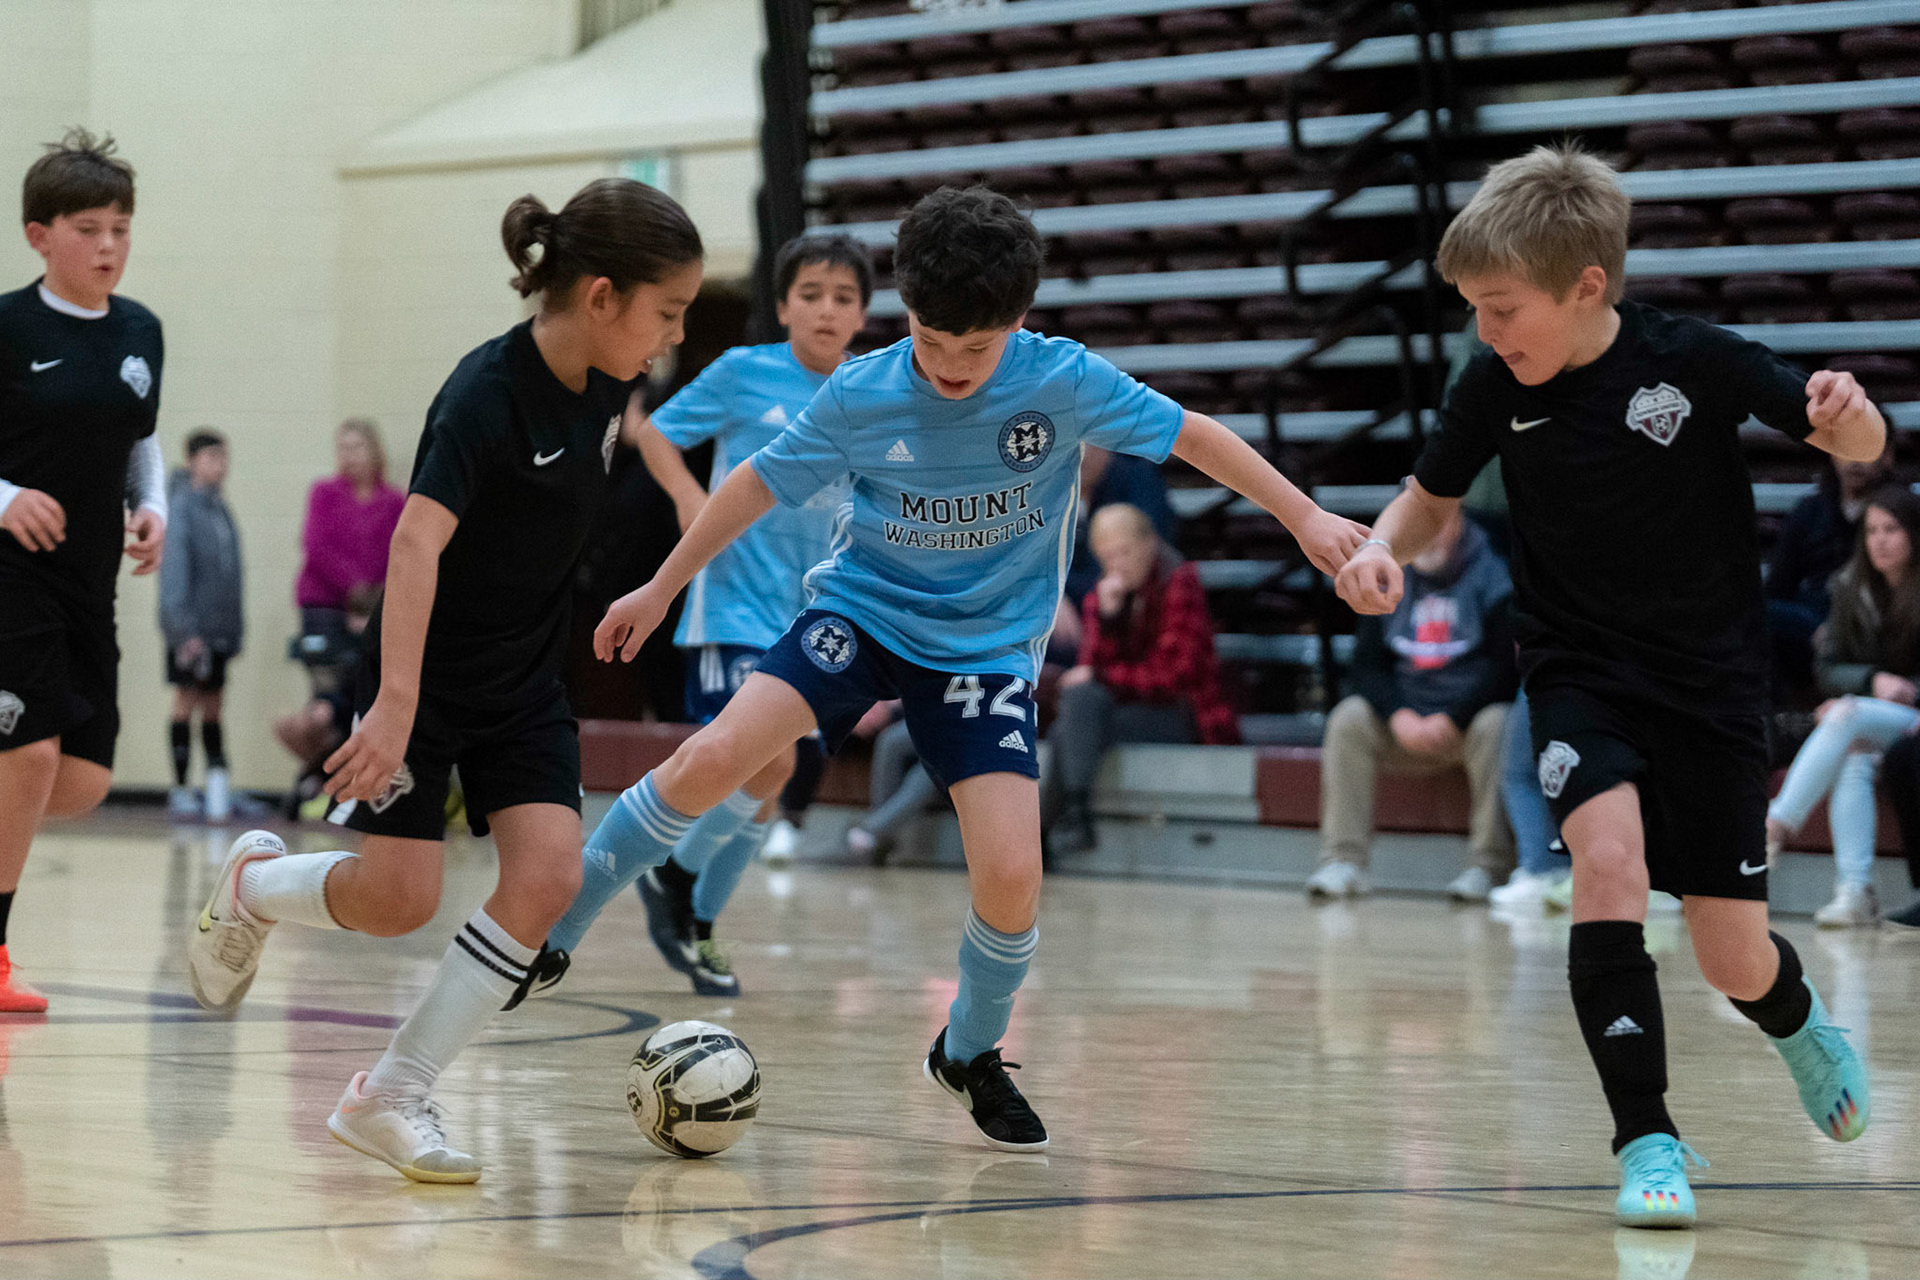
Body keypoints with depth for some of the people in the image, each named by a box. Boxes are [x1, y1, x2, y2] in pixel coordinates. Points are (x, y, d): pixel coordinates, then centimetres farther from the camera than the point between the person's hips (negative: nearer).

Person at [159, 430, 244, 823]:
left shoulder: (221, 510, 12)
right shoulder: (181, 507, -9)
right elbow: (174, 569, -14)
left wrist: (236, 628, 16)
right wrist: (184, 627, -20)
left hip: (219, 628, 6)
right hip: (189, 628, -6)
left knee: (212, 705, 7)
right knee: (187, 700, -2)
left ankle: (218, 780, 6)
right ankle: (180, 788, 3)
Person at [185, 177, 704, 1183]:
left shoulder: (604, 384, -3)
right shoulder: (487, 395, -26)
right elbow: (417, 541, -36)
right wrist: (396, 702, -45)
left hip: (526, 679, 7)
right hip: (425, 674, -7)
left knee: (548, 875, -10)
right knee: (399, 900, -8)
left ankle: (391, 1097, -2)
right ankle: (253, 884, 27)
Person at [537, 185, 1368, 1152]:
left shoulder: (1064, 382, -16)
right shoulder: (859, 396, -13)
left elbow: (1191, 435, -3)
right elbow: (761, 482, 2)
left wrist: (1305, 517, -4)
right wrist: (662, 590, 9)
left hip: (987, 646, 0)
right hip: (862, 611, 0)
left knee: (1011, 877, -15)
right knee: (711, 759, -23)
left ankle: (971, 1055, 15)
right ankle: (549, 932, -7)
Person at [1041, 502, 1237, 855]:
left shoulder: (1180, 584, -7)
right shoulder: (1100, 596, 12)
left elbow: (1173, 674, -14)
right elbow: (1094, 668, -1)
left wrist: (1098, 677, -10)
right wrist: (1107, 616, -16)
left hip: (1184, 718, -6)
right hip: (1129, 710, 6)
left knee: (1084, 701, -25)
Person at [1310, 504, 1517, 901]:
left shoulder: (1493, 576, -4)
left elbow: (1503, 667, -11)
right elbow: (1367, 664, 6)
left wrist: (1452, 720, -21)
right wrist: (1399, 716, -13)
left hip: (1471, 714, -4)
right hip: (1402, 724, 4)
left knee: (1494, 726, -36)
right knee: (1349, 718, -21)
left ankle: (1488, 865, -30)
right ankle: (1343, 861, -23)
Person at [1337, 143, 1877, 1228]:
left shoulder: (1697, 362, -17)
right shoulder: (1497, 387, -9)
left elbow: (1859, 445, -8)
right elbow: (1433, 498, 7)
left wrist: (1848, 416, -32)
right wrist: (1381, 548, -15)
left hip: (1713, 679, -1)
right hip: (1580, 675, 1)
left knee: (1735, 964, 1)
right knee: (1608, 857, -28)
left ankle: (1798, 1018, 40)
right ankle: (1648, 1140, -20)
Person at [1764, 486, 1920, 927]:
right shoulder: (1852, 587, 10)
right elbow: (1828, 670, 9)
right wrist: (1873, 681, -12)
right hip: (1865, 726, 3)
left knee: (1847, 716, -32)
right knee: (1853, 757, -32)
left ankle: (1776, 824, -40)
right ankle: (1854, 890, -43)